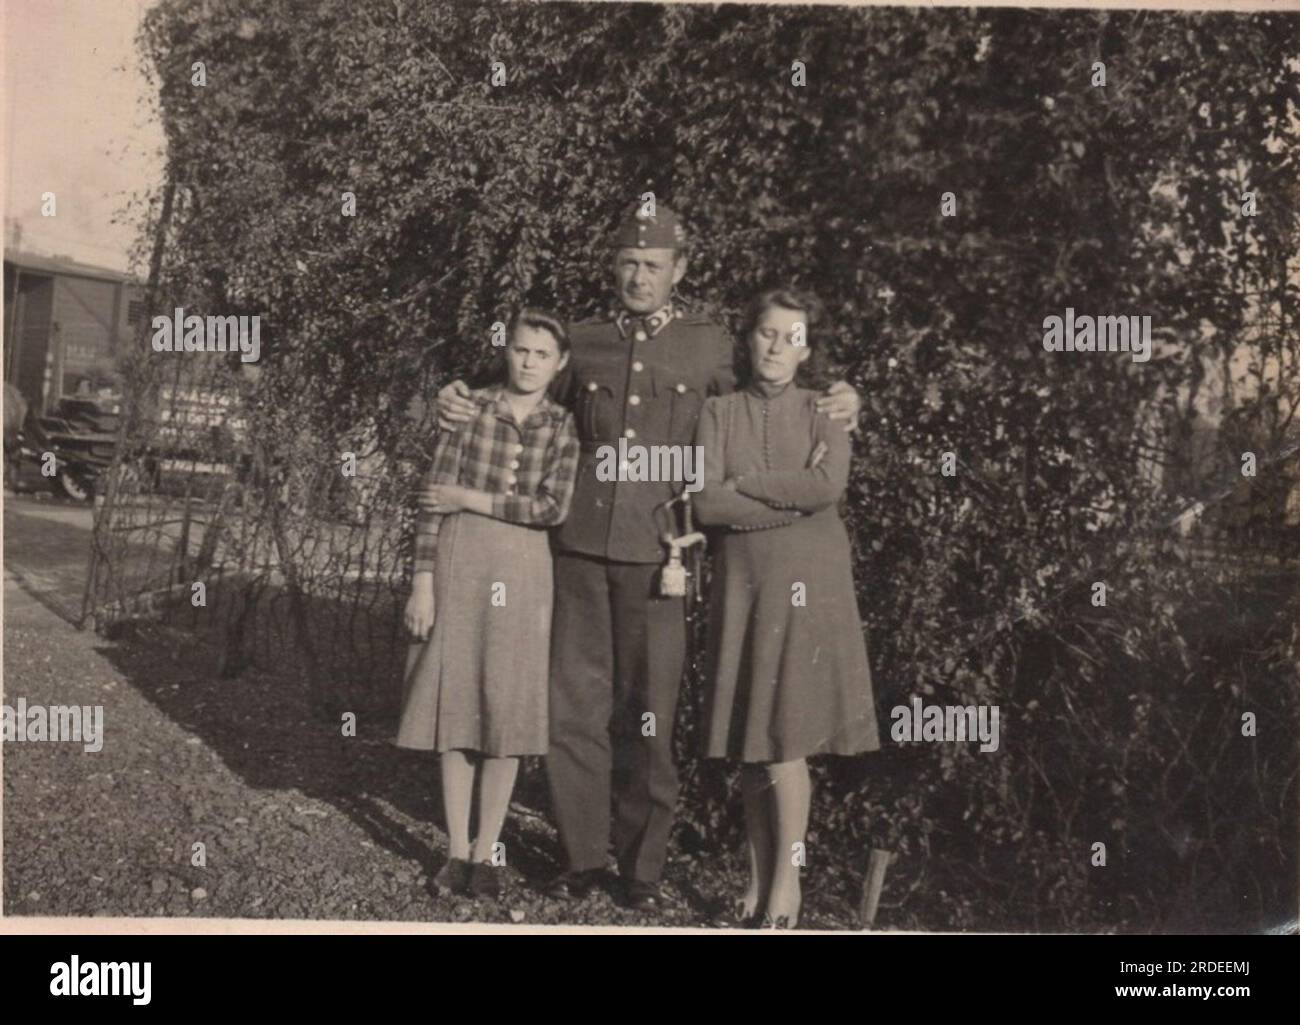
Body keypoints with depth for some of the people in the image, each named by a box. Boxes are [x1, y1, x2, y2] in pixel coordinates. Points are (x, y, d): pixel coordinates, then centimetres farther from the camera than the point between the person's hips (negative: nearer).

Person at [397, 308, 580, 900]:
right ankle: (457, 850, 13)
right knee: (454, 703, 3)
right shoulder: (469, 407, 0)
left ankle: (486, 850, 13)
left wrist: (471, 499, -9)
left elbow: (553, 508, -8)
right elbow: (433, 497, -2)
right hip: (459, 562, 0)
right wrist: (422, 580, -7)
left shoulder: (564, 429, 3)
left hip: (522, 571, 1)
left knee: (507, 711, 3)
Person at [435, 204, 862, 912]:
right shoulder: (581, 342, 11)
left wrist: (834, 413, -2)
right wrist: (460, 409, 5)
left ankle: (643, 865, 16)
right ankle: (582, 854, 19)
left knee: (647, 714, 2)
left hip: (659, 551, -2)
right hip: (579, 546, 2)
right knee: (575, 705, 5)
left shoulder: (712, 348, 6)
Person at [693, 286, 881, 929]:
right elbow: (707, 505, -5)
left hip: (807, 581, -2)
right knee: (748, 737, 4)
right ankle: (759, 874, 14)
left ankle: (788, 877, 4)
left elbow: (828, 487, -14)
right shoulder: (719, 413, 8)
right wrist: (793, 496, -8)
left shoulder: (822, 412, 5)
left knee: (787, 733, -7)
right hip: (742, 579, 2)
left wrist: (743, 484, -8)